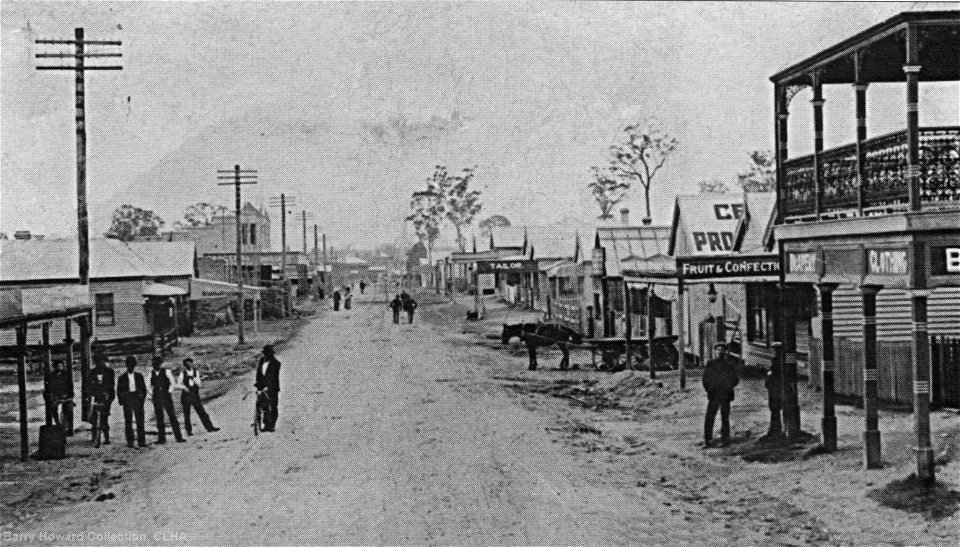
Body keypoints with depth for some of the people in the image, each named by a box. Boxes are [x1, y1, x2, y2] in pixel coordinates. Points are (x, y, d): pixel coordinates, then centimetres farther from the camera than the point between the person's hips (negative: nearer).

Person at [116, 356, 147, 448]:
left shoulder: (139, 376, 10)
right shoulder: (122, 377, 8)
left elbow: (144, 388, 12)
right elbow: (119, 390, 9)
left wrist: (143, 397, 0)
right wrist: (121, 400, -2)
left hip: (138, 398, 1)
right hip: (127, 398, -1)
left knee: (140, 420, -3)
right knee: (128, 421, -1)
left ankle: (141, 441, 0)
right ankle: (130, 442, 1)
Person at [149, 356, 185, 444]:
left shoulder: (166, 372, -2)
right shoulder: (152, 374, 7)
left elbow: (172, 382, 3)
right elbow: (151, 385, 18)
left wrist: (169, 392, -6)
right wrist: (151, 392, 1)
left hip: (166, 397, -3)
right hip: (156, 399, 3)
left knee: (172, 417, -4)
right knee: (159, 419, 6)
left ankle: (178, 437, -3)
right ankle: (161, 438, 12)